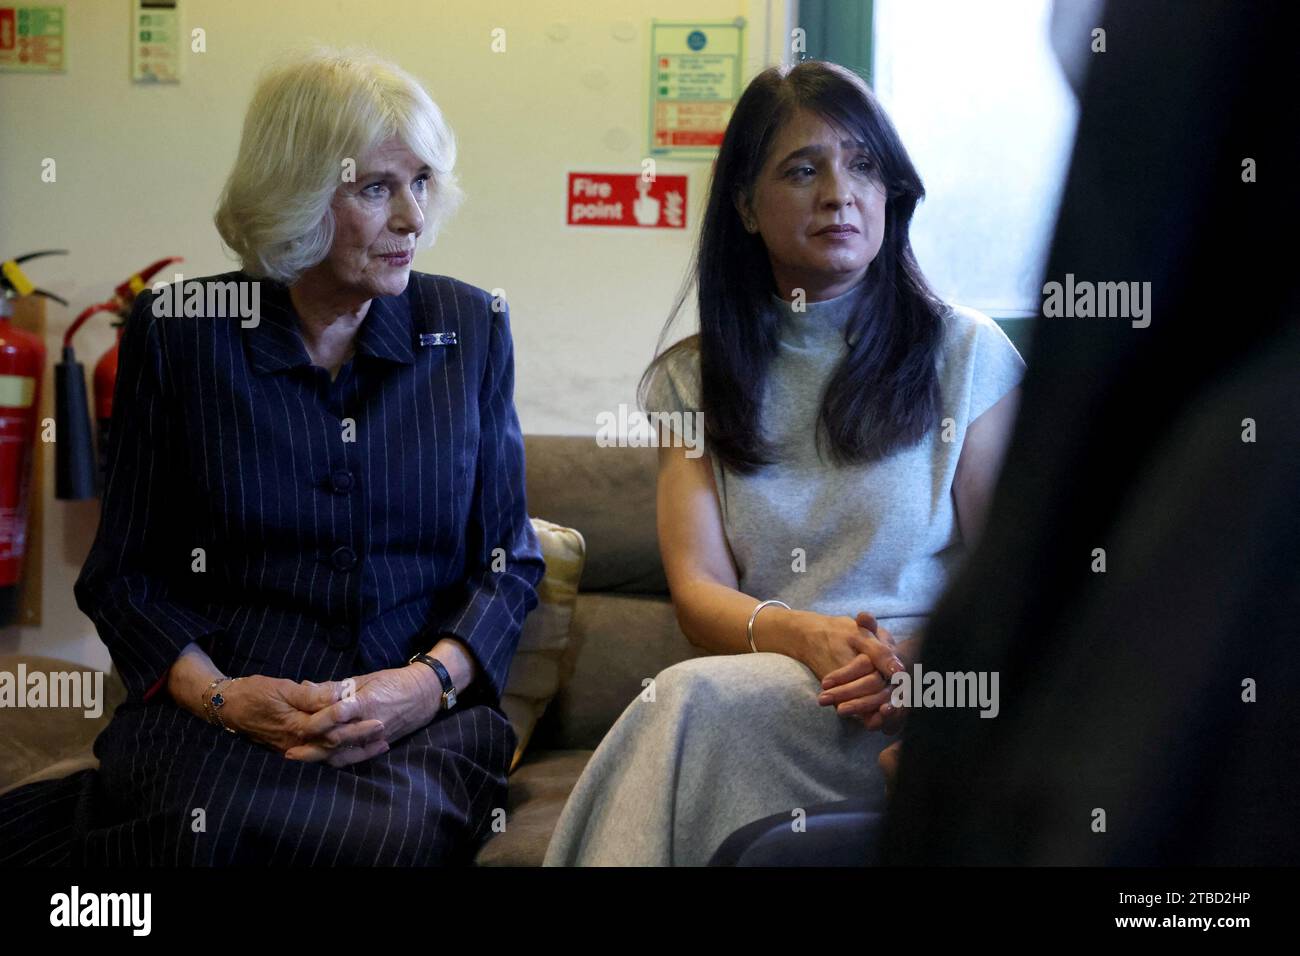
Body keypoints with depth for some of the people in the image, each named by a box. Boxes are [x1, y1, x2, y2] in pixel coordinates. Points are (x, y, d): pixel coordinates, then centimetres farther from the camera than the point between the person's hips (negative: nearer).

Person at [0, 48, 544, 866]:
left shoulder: (471, 328, 8)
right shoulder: (176, 332, 4)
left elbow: (511, 562, 9)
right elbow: (122, 570, 7)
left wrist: (430, 681, -11)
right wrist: (213, 693, -12)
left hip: (423, 715, 2)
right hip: (226, 715, -1)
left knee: (392, 829, -34)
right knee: (215, 820, -36)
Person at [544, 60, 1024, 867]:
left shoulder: (968, 353, 8)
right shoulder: (690, 380, 13)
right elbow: (699, 590, 2)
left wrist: (916, 656, -17)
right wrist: (807, 637, -20)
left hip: (911, 708, -1)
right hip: (753, 693, 2)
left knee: (695, 698, -32)